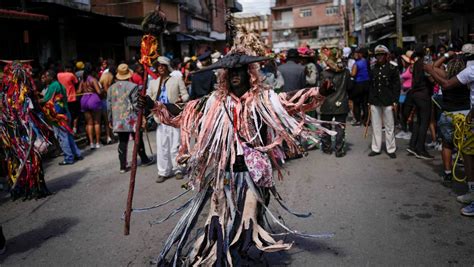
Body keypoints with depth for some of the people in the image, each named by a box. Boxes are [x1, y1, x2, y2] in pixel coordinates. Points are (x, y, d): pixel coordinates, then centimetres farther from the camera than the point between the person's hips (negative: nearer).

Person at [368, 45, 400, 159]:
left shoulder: (392, 68, -2)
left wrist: (394, 101, -9)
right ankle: (376, 148, 17)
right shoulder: (374, 68, 10)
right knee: (375, 126, 8)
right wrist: (369, 100, 8)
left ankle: (391, 149, 12)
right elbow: (371, 85, 11)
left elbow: (396, 86, -3)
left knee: (389, 126, 3)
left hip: (387, 102, -4)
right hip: (375, 102, 4)